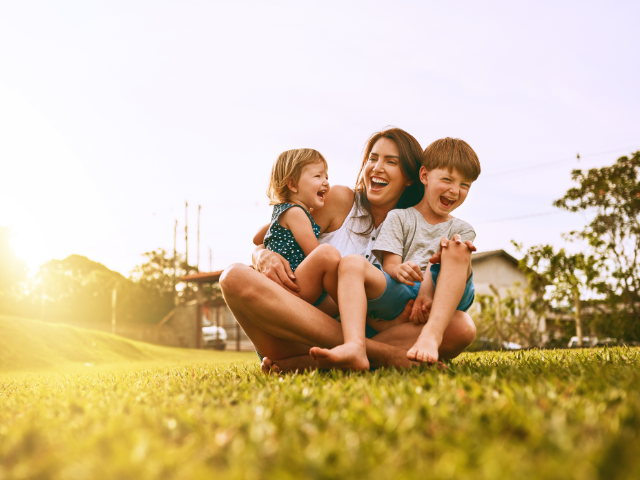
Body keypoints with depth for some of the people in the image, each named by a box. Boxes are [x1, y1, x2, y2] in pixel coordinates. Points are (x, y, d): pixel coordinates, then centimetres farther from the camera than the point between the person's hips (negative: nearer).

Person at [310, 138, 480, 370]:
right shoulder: (399, 218, 18)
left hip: (439, 303, 0)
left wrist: (427, 289, -20)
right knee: (351, 262, -24)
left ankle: (431, 335, -43)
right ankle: (355, 348, -48)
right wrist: (399, 270, -22)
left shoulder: (462, 230, 21)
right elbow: (389, 264, 3)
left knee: (458, 251, -25)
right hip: (398, 299, 0)